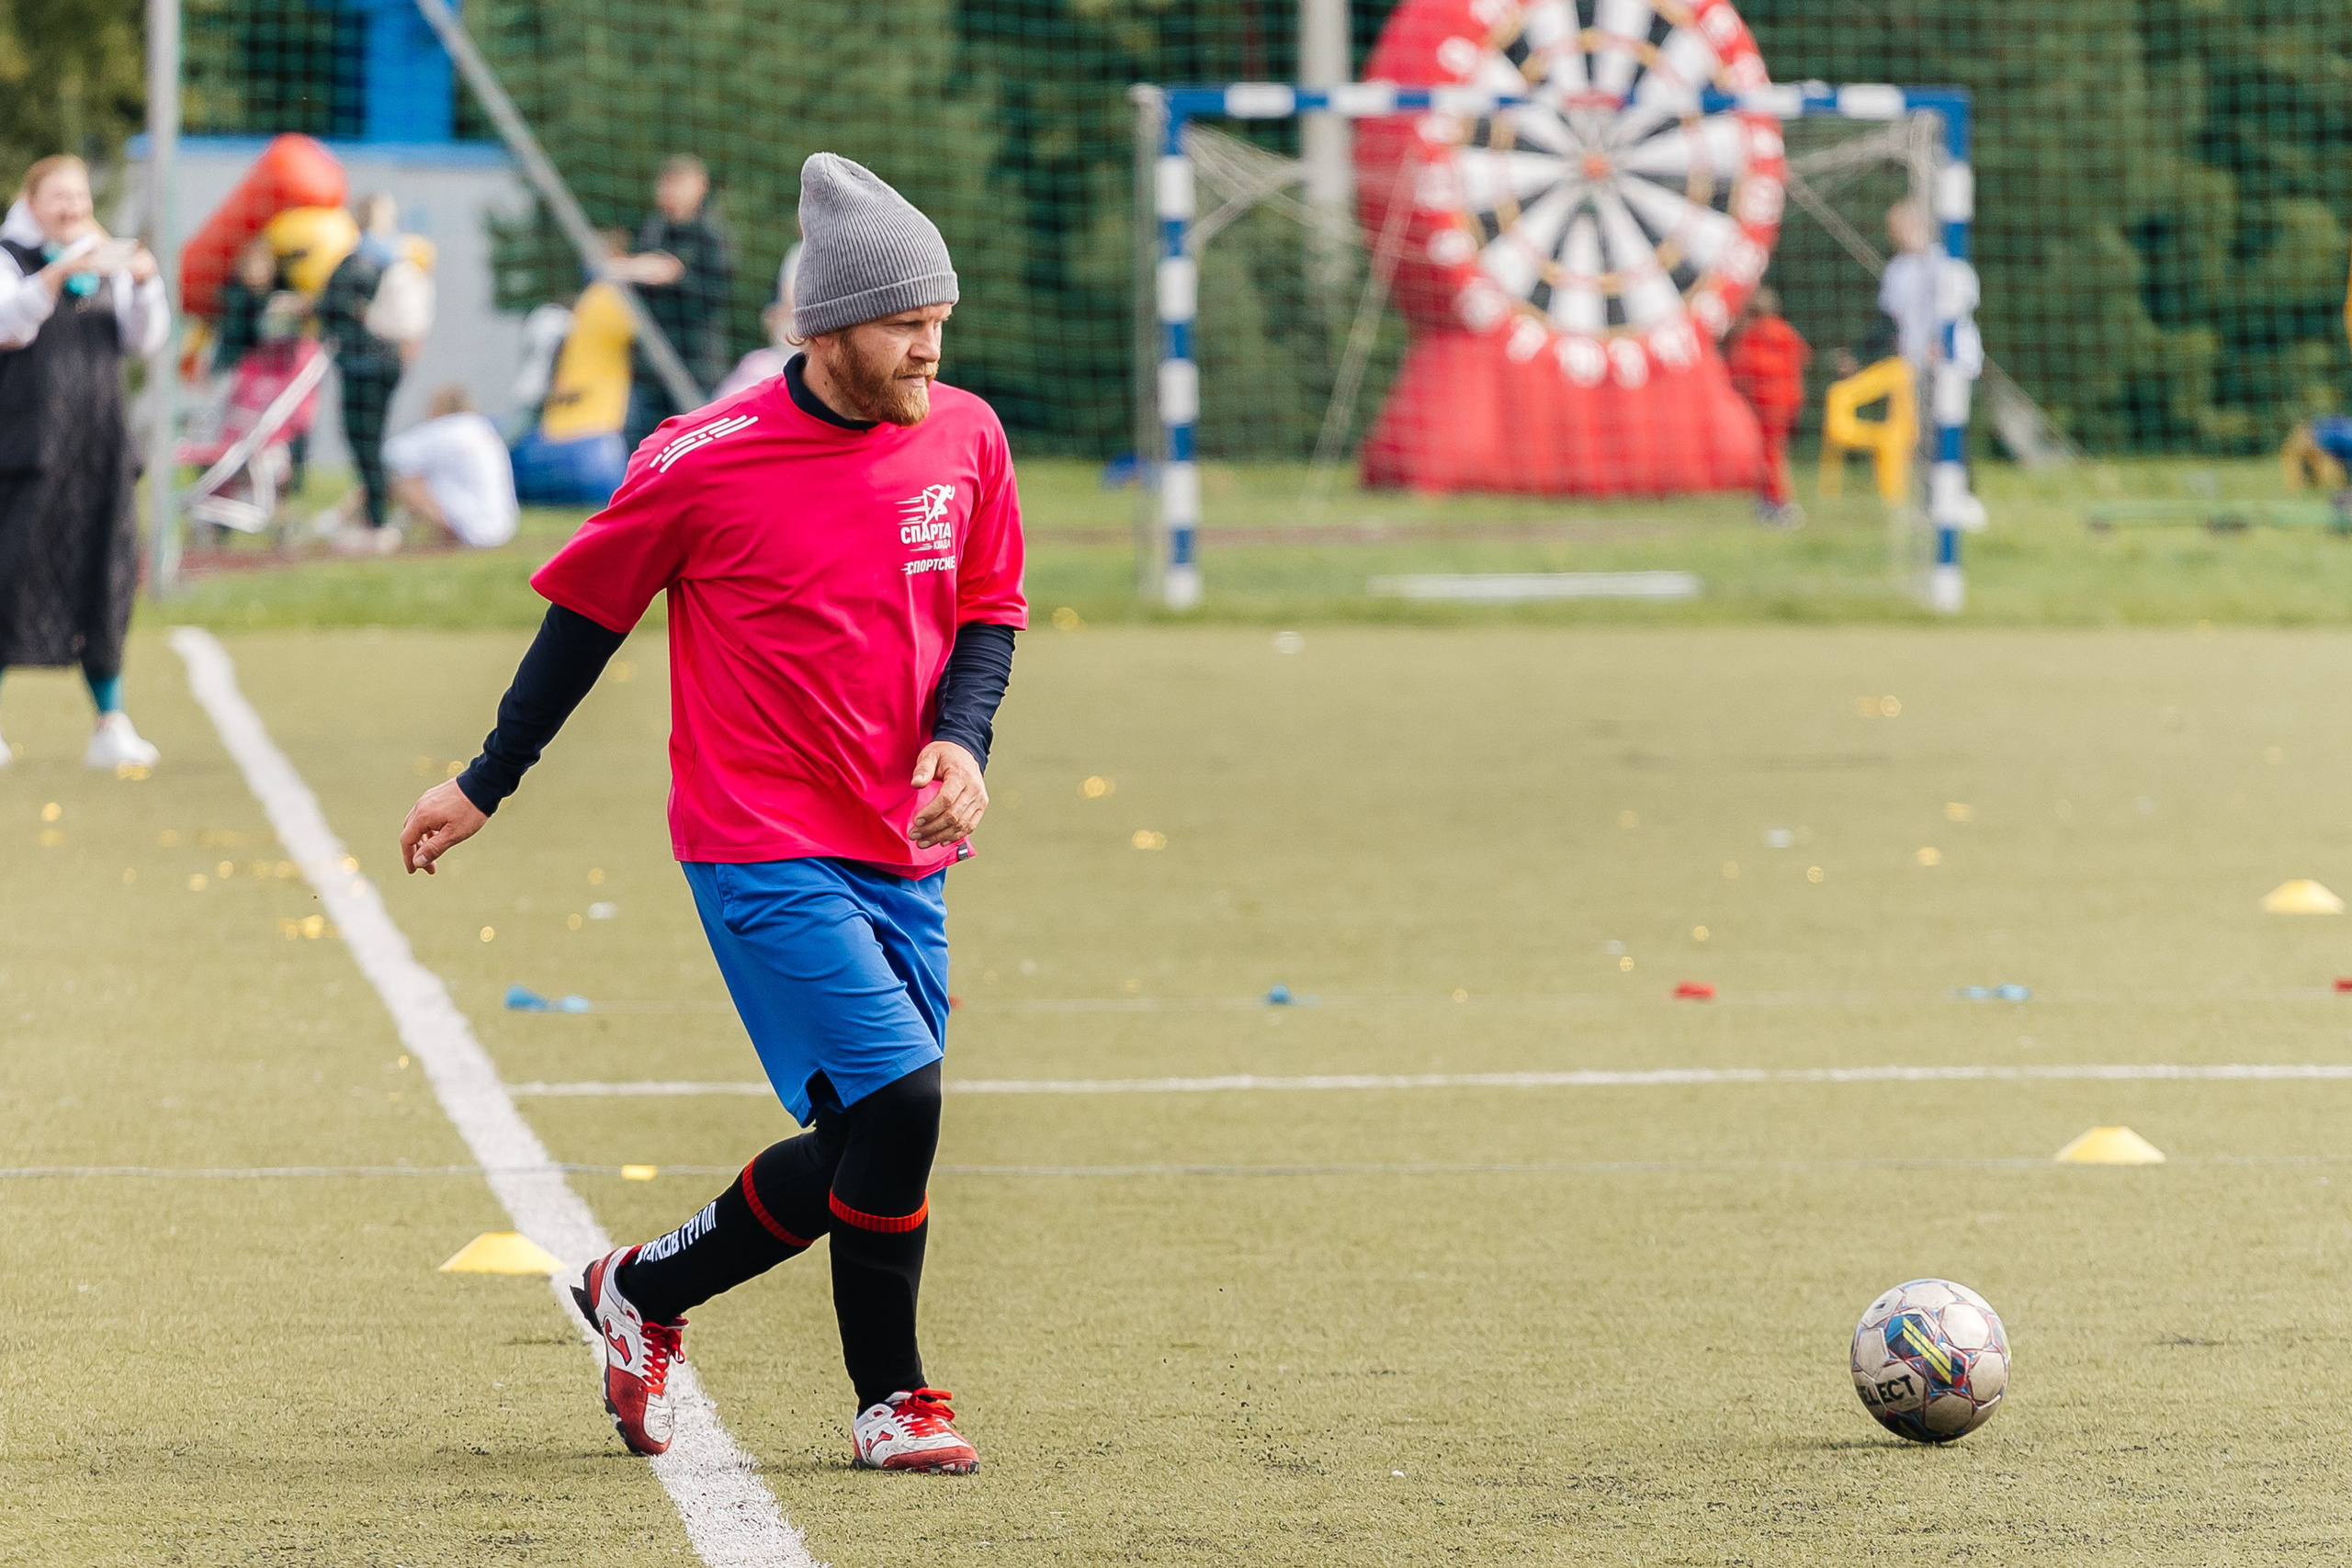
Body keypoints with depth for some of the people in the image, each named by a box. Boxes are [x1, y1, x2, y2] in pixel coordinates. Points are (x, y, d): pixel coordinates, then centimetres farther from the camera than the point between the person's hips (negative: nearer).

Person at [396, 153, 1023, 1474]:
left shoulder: (965, 436, 1)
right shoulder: (706, 462, -12)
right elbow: (591, 609, 1)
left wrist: (961, 738, -6)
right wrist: (486, 786, 8)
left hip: (902, 851, 6)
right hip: (763, 850, -6)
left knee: (872, 1153, 5)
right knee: (896, 1102, -17)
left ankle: (648, 1292, 26)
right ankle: (892, 1400, -2)